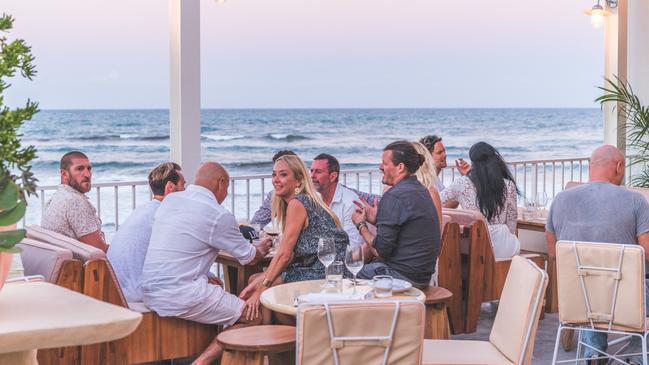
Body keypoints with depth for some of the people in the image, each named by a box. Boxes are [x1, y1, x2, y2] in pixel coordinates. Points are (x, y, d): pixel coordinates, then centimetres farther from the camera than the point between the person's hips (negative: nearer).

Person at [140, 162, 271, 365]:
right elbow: (249, 258, 4)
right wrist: (261, 250, 25)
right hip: (180, 295, -8)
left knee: (216, 285, 31)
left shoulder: (169, 200, 11)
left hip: (150, 291, 8)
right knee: (254, 318, -1)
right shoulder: (219, 215, -10)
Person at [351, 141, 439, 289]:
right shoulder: (421, 190, 11)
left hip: (402, 276, -9)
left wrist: (361, 225, -3)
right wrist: (376, 220, 14)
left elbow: (381, 250, -18)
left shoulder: (395, 196, -19)